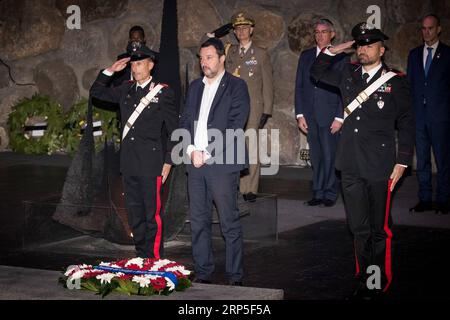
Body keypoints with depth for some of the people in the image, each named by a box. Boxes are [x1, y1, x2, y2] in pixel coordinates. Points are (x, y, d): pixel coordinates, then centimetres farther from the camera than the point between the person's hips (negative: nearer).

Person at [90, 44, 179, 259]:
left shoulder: (163, 92, -4)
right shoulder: (126, 90, 12)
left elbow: (174, 129, -3)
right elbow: (96, 92, 21)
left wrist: (168, 161, -6)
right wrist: (110, 71, 7)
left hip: (150, 163, -6)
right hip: (129, 162, 6)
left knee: (152, 213, -3)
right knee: (134, 212, 11)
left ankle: (155, 259, 5)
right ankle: (141, 256, 21)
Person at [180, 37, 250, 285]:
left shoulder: (236, 86, -1)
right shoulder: (195, 87, 17)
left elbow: (234, 127, -9)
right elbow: (185, 121, 14)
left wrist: (207, 154, -12)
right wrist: (192, 150, -3)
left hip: (222, 163, -5)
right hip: (195, 163, 6)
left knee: (230, 223, -3)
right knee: (198, 222, 8)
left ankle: (235, 276, 4)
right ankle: (203, 273, 17)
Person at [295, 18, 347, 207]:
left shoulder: (340, 58, 0)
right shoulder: (306, 56, 12)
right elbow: (299, 87, 11)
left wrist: (339, 117, -9)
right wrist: (300, 114, 3)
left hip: (330, 116, -4)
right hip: (310, 116, 4)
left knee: (330, 156, -3)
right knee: (315, 157, 7)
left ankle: (330, 195, 6)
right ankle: (318, 193, 14)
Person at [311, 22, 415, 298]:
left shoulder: (396, 82, -2)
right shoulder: (349, 74, 10)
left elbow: (406, 125, -1)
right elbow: (317, 73, 26)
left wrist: (402, 162, -6)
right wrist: (332, 51, 11)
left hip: (380, 167, -5)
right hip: (351, 166, 5)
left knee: (380, 229, 3)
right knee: (359, 228, 12)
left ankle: (379, 283, 13)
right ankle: (364, 279, 22)